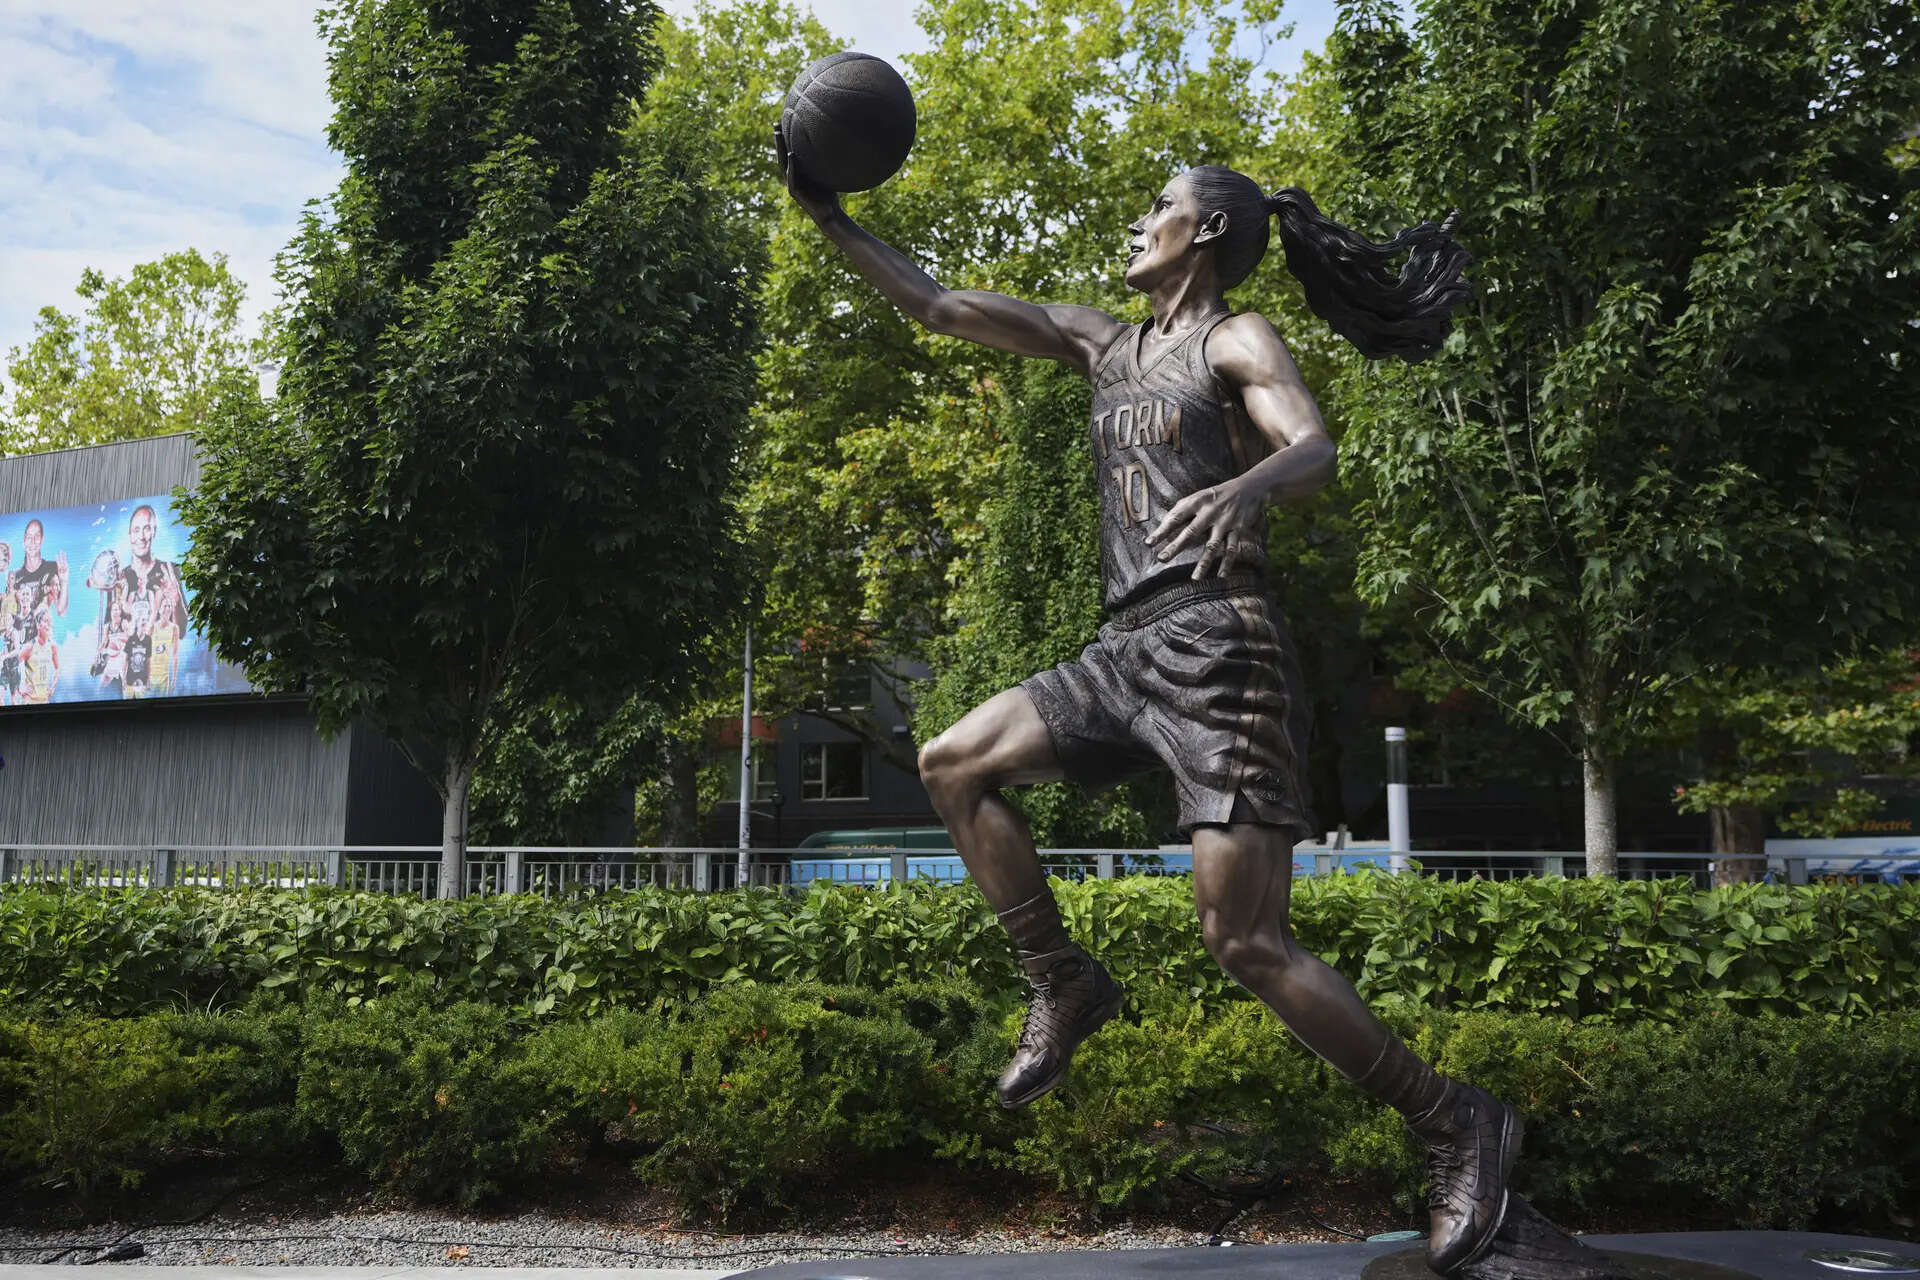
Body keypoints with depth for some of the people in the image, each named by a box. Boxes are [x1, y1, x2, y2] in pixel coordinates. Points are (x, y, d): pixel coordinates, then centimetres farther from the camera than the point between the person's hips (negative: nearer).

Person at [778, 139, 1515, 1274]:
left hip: (1217, 646, -7)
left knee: (1247, 940, -13)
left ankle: (1458, 1124, 3)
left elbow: (1315, 453, -19)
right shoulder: (1103, 344, 21)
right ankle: (1066, 987, 11)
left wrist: (1245, 486, -42)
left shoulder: (1237, 340, 1)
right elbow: (937, 304, 23)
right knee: (954, 765, 3)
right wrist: (830, 215, 22)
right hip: (1126, 653, 8)